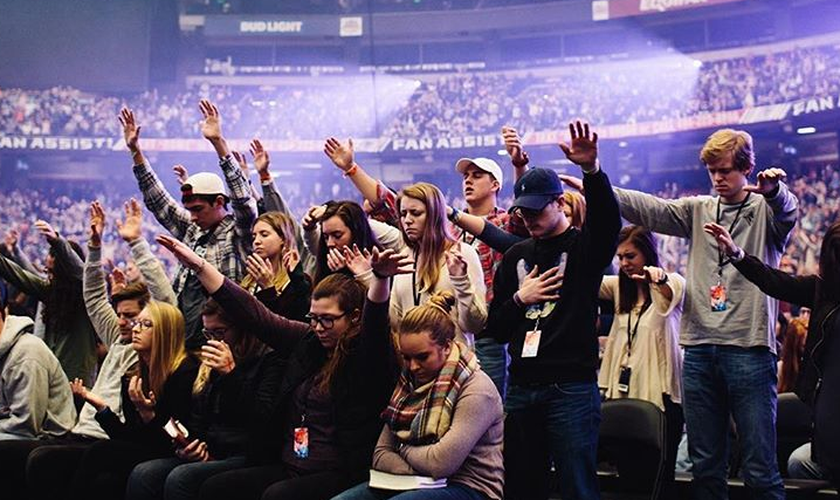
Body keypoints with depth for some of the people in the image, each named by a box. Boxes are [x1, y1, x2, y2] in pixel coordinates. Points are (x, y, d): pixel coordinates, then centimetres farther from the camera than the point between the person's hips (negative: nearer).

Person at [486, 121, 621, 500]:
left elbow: (607, 220, -23)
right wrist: (520, 298, -3)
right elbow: (496, 328, 15)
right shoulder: (516, 257, 15)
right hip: (522, 387, 5)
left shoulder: (584, 247, 1)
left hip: (571, 387, -5)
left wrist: (592, 170, -39)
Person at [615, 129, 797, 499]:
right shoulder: (698, 209, 15)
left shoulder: (765, 210, 4)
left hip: (749, 348, -4)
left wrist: (774, 190, -42)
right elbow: (649, 209, 3)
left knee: (760, 469, -4)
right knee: (705, 467, 10)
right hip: (698, 349, 4)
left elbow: (787, 212, -17)